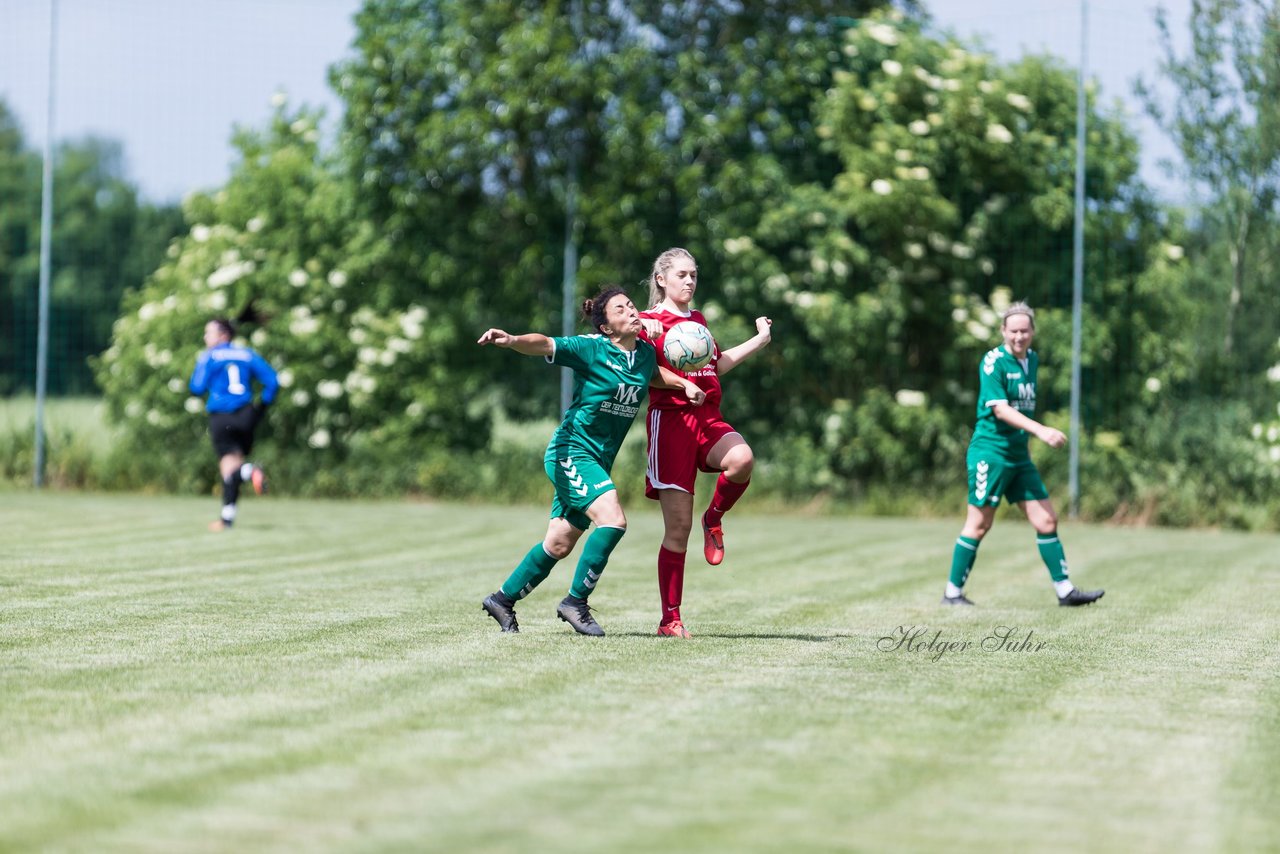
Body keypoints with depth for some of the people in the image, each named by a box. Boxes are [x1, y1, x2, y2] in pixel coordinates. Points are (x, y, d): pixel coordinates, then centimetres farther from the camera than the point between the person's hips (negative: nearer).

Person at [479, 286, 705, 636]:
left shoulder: (646, 352, 6)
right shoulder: (590, 348, -14)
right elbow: (545, 344, -28)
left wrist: (684, 384, 14)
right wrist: (511, 340, -47)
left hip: (598, 461, 7)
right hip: (571, 452, -7)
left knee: (559, 545, 10)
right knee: (613, 520, -24)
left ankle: (502, 598, 26)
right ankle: (576, 602, -12)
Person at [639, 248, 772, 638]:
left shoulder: (698, 320, 22)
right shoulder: (650, 321, 3)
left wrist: (759, 340, 38)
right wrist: (642, 327, -25)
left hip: (708, 417, 5)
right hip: (670, 417, -5)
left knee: (742, 459, -32)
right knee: (678, 525, -7)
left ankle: (714, 519, -1)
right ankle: (670, 619, 2)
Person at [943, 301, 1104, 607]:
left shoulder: (1032, 359, 11)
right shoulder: (993, 362, -13)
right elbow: (999, 408, -21)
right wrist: (1040, 430, -29)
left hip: (1019, 454, 7)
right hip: (990, 452, -7)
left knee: (1046, 521, 3)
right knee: (979, 525, -4)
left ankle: (1065, 590, 7)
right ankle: (952, 593, 6)